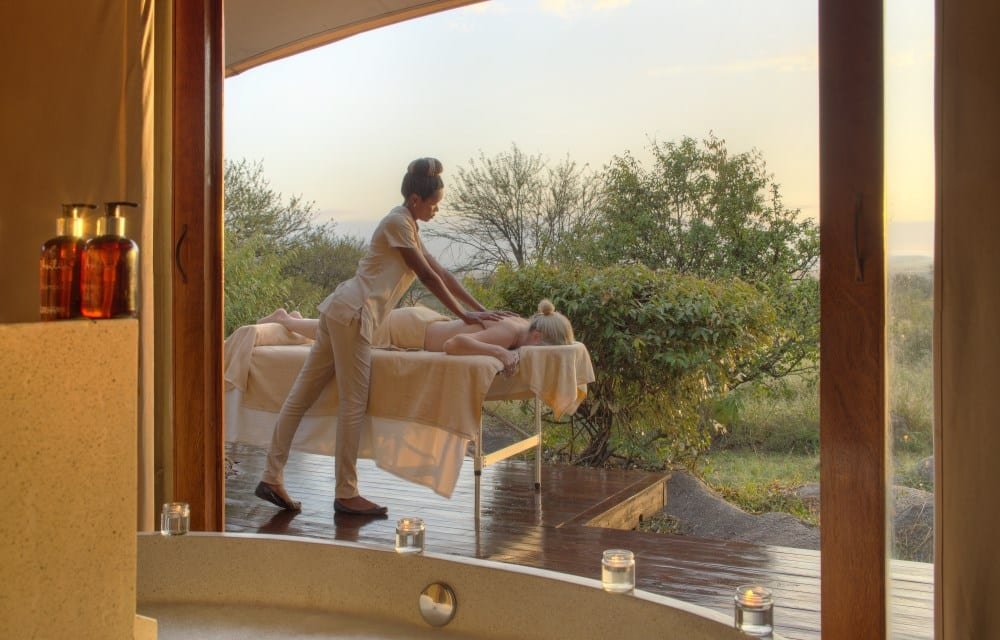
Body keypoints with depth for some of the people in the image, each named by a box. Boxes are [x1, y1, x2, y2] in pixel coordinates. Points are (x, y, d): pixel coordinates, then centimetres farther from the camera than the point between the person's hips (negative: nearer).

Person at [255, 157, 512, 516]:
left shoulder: (408, 227, 25)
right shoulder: (398, 222, -5)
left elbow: (441, 274, 25)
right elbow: (429, 277, -7)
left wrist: (481, 310, 23)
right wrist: (464, 315, 0)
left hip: (340, 311, 10)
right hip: (353, 313, -10)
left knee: (302, 395, 6)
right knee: (354, 404, -5)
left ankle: (272, 478, 8)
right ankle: (346, 494, 0)